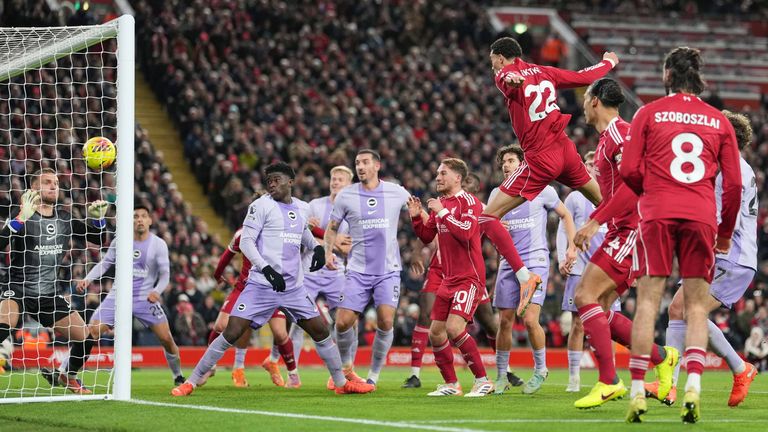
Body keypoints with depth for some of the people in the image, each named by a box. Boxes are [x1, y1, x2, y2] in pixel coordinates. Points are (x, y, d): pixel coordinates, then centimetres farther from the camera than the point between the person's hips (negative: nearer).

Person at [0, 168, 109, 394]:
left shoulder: (64, 219, 5)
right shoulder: (23, 217, -12)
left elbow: (98, 239, 15)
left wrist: (98, 218, -5)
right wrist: (20, 218, -39)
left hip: (48, 294, 6)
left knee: (85, 337, 5)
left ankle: (69, 376, 33)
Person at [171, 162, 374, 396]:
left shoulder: (302, 208, 12)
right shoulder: (261, 205, -4)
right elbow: (245, 241, -11)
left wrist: (317, 247, 10)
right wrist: (267, 269, -24)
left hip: (294, 288, 5)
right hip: (261, 286, -5)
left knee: (321, 331, 6)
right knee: (232, 333, -12)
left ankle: (342, 383, 22)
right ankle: (191, 382, -6)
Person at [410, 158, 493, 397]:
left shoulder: (468, 201, -10)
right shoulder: (440, 203, 15)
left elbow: (466, 232, -25)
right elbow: (427, 236, 20)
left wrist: (443, 212, -19)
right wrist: (416, 217, 4)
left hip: (469, 277, -9)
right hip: (449, 279, 9)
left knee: (454, 328, -21)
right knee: (435, 333, 7)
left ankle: (482, 380, -12)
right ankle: (451, 384, 19)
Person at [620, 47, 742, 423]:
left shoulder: (649, 113, 5)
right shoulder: (719, 121, 11)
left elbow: (630, 171, 1)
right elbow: (733, 183, 10)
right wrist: (726, 233, 21)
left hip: (658, 213, -1)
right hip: (702, 217, 1)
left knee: (648, 301, 1)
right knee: (697, 305, 5)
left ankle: (637, 392, -3)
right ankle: (693, 385, -12)